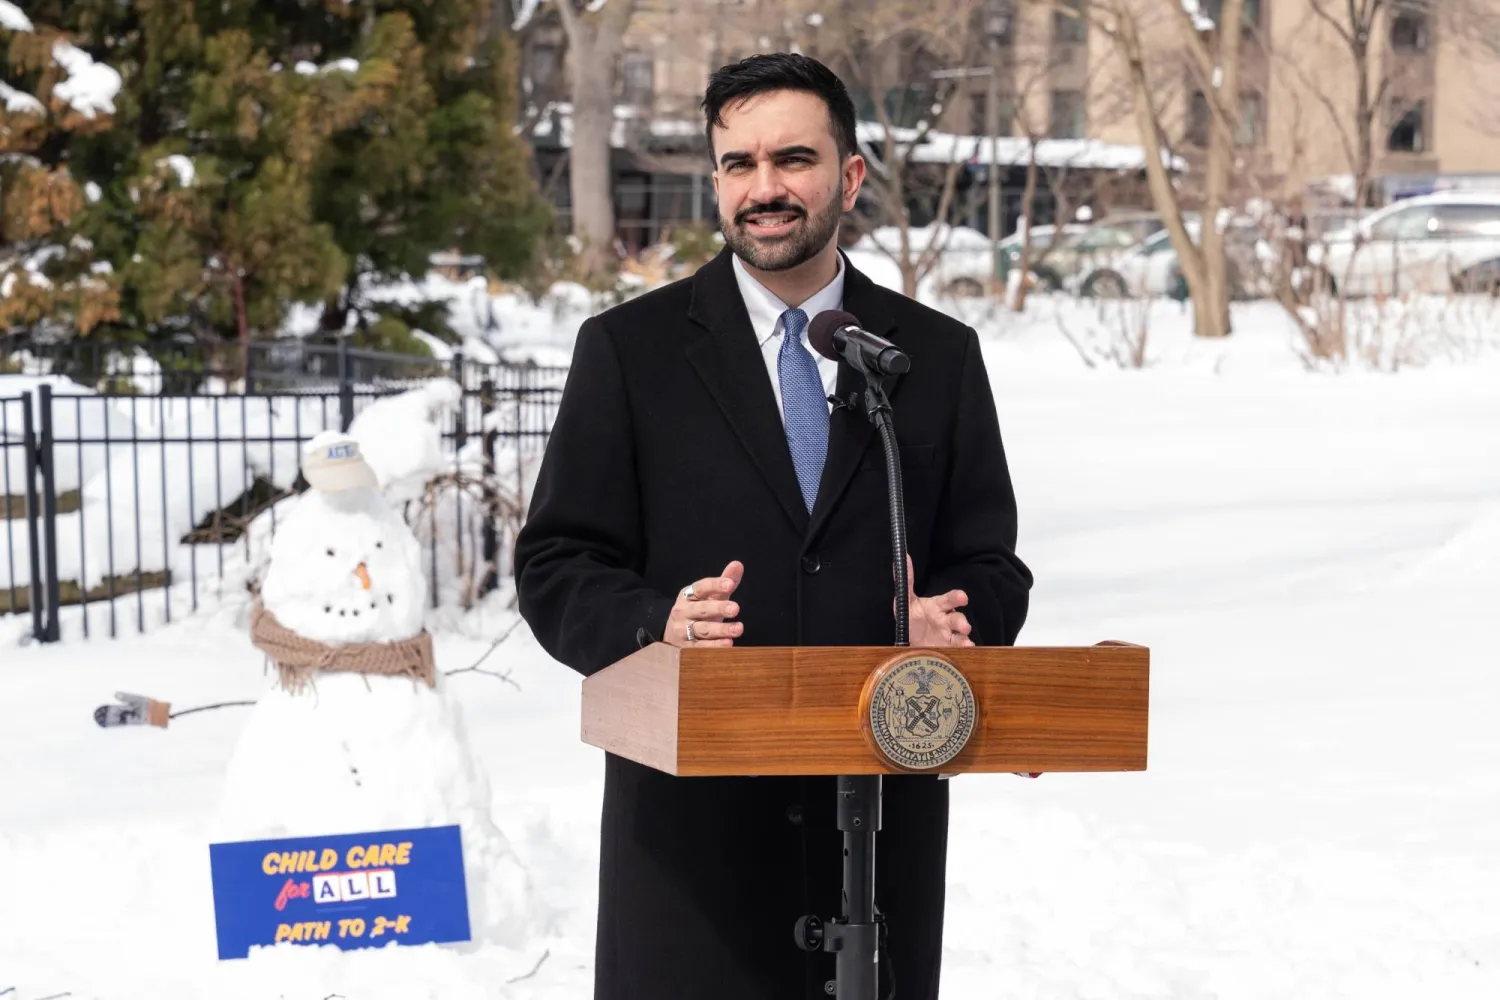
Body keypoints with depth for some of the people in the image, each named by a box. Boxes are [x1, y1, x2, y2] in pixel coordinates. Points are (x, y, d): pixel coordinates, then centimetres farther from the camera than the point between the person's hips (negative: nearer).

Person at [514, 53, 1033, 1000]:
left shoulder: (940, 355, 9)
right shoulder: (629, 350, 3)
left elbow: (992, 567, 11)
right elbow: (555, 571, 1)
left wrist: (956, 619, -12)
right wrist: (656, 623, -19)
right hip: (695, 810, -2)